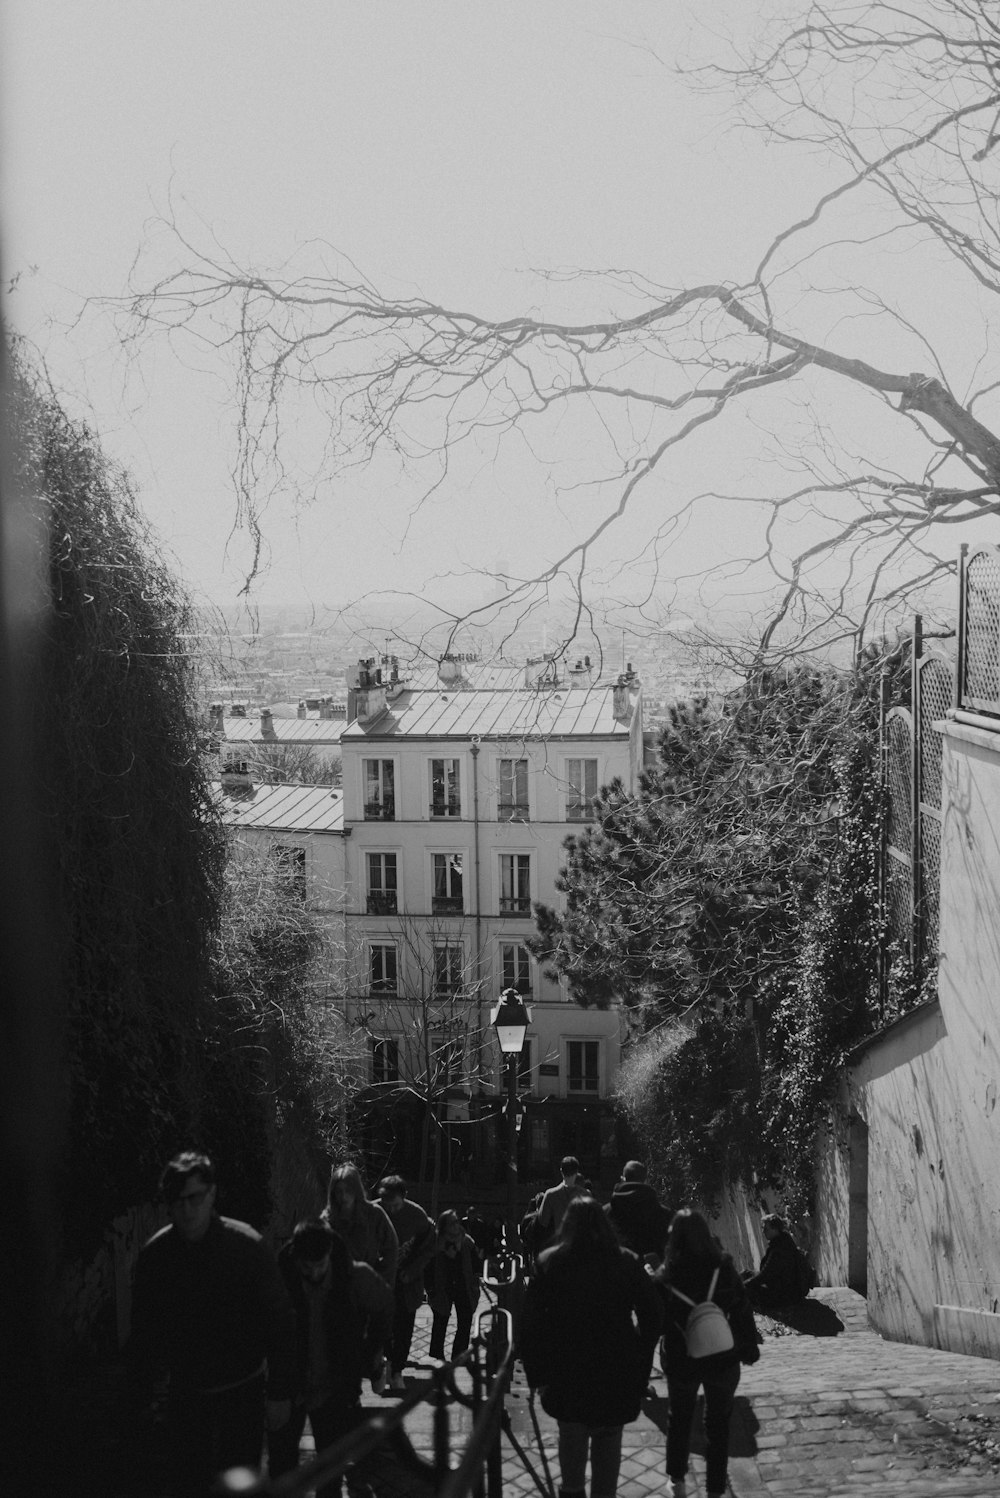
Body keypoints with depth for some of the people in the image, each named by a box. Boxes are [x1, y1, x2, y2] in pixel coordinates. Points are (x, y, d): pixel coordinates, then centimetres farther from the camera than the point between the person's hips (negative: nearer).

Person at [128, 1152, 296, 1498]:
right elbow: (143, 1330, 4)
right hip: (186, 1392, 2)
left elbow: (278, 1320, -11)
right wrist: (143, 1392, 6)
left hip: (243, 1390, -2)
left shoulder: (246, 1245, -14)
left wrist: (279, 1392, -11)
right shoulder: (155, 1254, -6)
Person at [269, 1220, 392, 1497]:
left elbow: (383, 1304, 9)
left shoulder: (355, 1277, -13)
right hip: (288, 1389, 0)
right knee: (281, 1463, 5)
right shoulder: (279, 1279, -16)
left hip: (335, 1390, 0)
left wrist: (372, 1351, 8)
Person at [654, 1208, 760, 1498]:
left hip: (681, 1362, 0)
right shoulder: (724, 1271, -15)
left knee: (679, 1419, 23)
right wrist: (749, 1348, 7)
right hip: (722, 1362, 0)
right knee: (719, 1423, 17)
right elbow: (743, 1313, -6)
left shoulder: (663, 1280, -18)